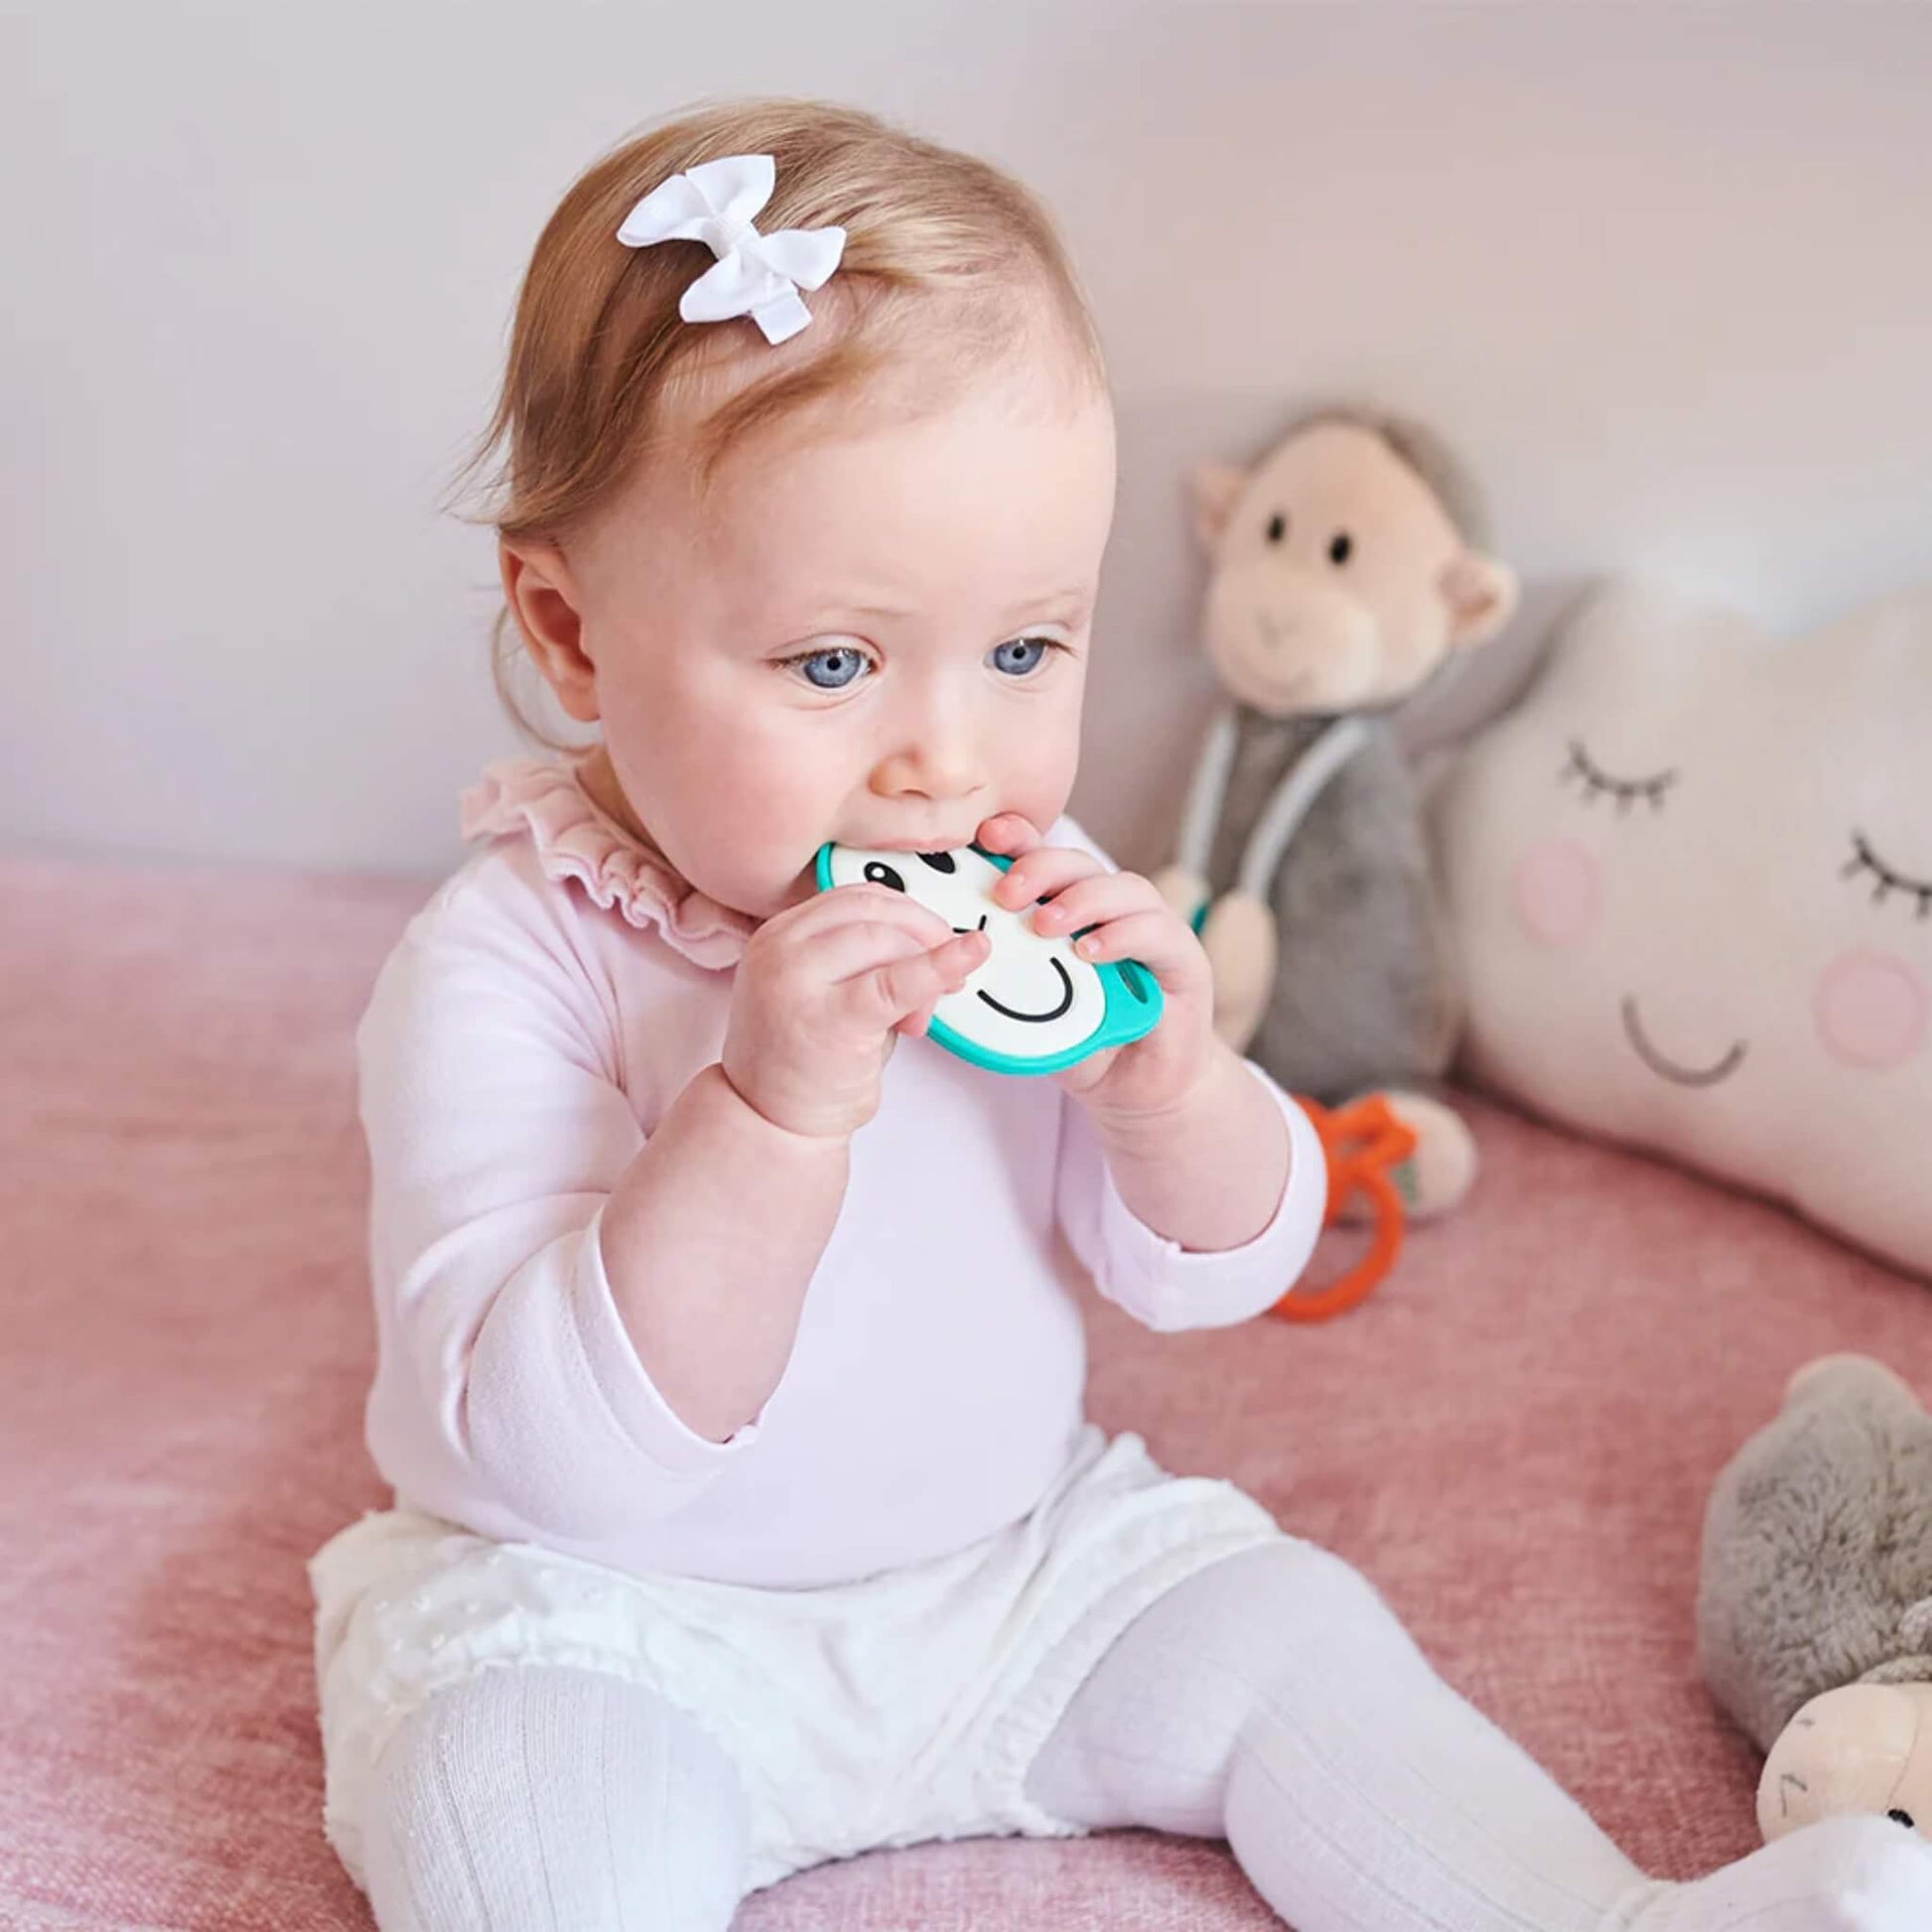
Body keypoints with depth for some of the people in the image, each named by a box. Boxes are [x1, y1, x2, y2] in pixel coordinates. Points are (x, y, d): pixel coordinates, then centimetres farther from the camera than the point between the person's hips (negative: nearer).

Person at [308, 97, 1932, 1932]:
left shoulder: (1023, 902, -6)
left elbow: (1213, 1274, 0)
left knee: (1276, 1630, -3)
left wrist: (1166, 1078, -22)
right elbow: (551, 1451, -31)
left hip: (1014, 1547, 5)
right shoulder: (501, 971, -24)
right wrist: (774, 1110, -42)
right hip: (598, 1610, -4)